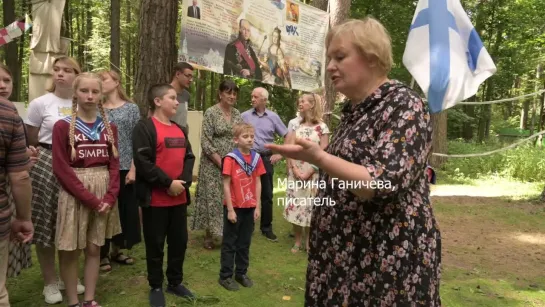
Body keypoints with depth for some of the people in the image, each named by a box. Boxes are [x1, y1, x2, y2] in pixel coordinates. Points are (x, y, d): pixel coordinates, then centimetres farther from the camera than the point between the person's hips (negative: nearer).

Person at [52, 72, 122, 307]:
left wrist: (110, 197, -10)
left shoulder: (109, 127, 6)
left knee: (94, 248, 11)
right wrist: (89, 198, -15)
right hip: (74, 195, -3)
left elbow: (114, 165, 4)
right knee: (70, 250, 4)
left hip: (104, 194, 4)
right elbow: (61, 169, -11)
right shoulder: (63, 126, -6)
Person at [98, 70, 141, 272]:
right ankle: (103, 254, 17)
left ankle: (116, 250, 26)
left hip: (125, 168, 0)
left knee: (126, 209, 7)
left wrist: (133, 168, -8)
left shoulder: (131, 108, 2)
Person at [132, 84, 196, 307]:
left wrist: (184, 181, -8)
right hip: (155, 199, -7)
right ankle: (156, 287, 24)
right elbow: (142, 163, -19)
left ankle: (175, 282, 32)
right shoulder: (144, 128, -10)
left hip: (180, 198, 7)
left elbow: (189, 157, 9)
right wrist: (169, 183, -17)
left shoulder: (180, 130, 14)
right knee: (155, 245, 7)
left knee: (180, 241, 15)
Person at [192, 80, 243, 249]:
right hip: (214, 164, -5)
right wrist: (221, 162, -15)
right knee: (212, 198, 1)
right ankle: (208, 235, 13)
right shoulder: (211, 113, -8)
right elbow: (206, 142, -13)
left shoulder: (237, 114, 9)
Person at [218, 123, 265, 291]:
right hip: (234, 207, -5)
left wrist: (257, 207, 3)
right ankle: (225, 276, 18)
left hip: (250, 207, 5)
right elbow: (226, 185, -12)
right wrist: (230, 209, -12)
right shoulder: (230, 159, -13)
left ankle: (241, 273, 29)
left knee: (245, 242, 16)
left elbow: (257, 183, 6)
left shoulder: (256, 158, 2)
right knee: (229, 243, 7)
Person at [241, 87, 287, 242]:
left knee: (266, 195, 7)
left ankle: (266, 228, 18)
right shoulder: (244, 116, 0)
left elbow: (287, 136, 7)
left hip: (266, 158, 1)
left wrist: (280, 154, 1)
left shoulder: (273, 117, 2)